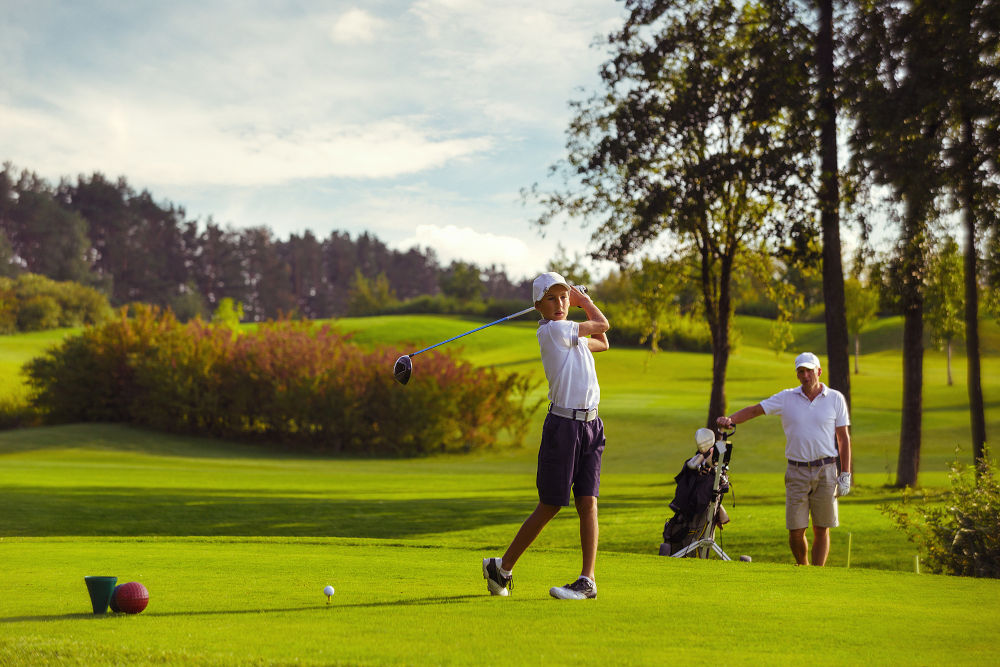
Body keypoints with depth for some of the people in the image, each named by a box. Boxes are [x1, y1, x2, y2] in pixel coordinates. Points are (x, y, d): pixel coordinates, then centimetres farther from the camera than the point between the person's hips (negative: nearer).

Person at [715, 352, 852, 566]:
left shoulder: (835, 399, 2)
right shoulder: (786, 398, 4)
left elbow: (843, 438, 4)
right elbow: (755, 410, -1)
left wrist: (845, 475, 0)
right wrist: (730, 419, -20)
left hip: (825, 471, -1)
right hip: (797, 472, 1)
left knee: (821, 530, 1)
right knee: (796, 530, -1)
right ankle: (803, 570, 22)